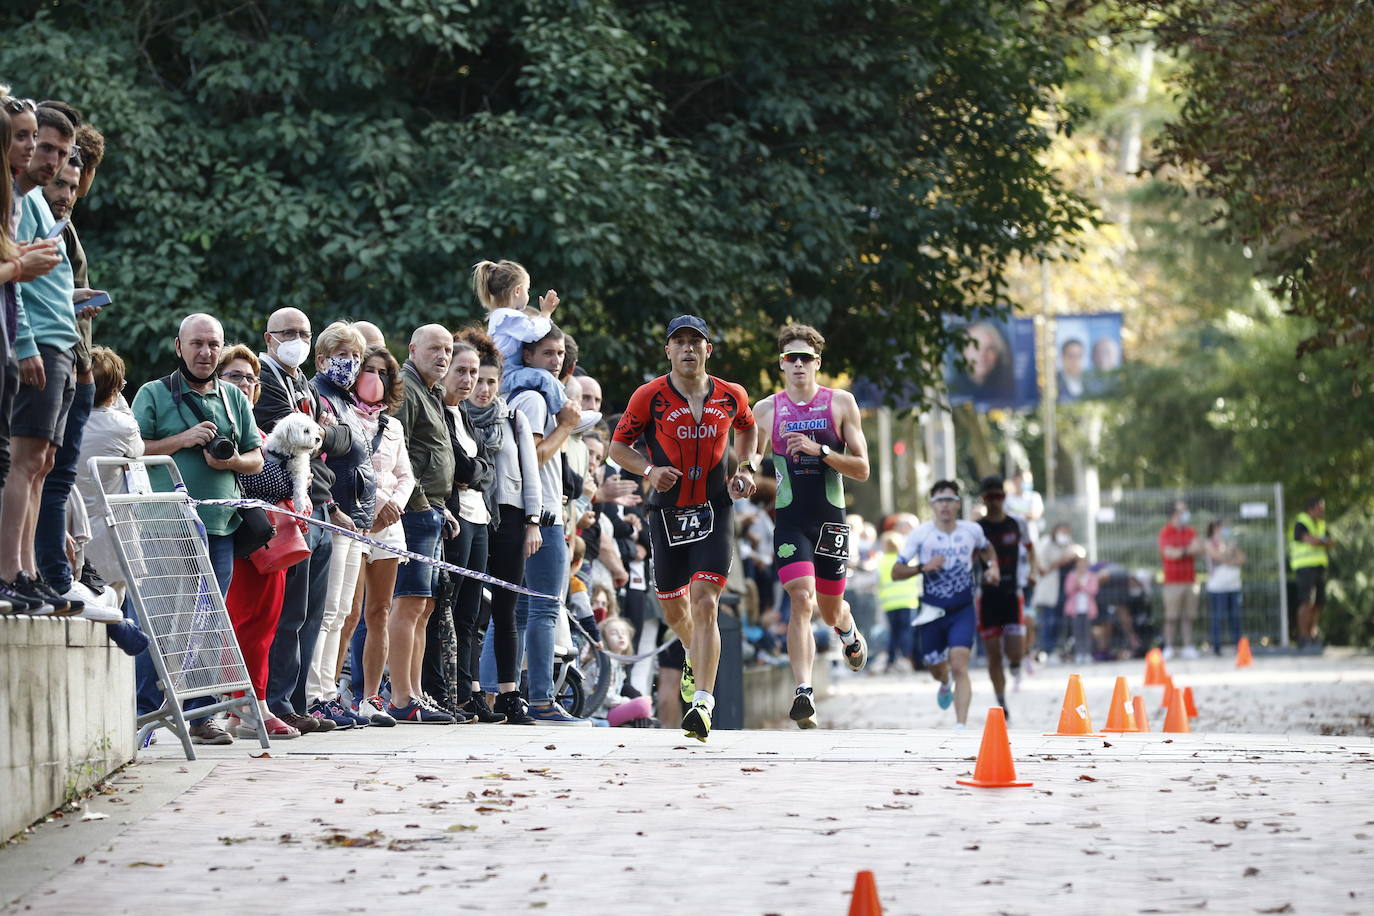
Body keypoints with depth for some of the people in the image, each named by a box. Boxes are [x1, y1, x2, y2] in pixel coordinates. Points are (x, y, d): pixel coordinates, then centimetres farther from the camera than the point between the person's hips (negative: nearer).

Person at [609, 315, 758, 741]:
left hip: (714, 512, -1)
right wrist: (650, 470, -16)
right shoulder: (650, 396, -6)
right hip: (667, 512, 1)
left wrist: (745, 468, 6)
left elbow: (747, 429, 23)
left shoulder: (731, 396, 0)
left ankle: (702, 703, -20)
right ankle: (695, 656, 49)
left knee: (705, 605, -16)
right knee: (674, 609, 13)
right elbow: (618, 446, 2)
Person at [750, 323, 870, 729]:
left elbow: (862, 469, -3)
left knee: (829, 610, 13)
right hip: (789, 522, -1)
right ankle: (803, 691, -25)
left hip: (831, 518, 1)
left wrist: (819, 450, -16)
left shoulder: (841, 403, 0)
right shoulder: (766, 410, 4)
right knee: (801, 600, -20)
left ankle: (849, 630, 51)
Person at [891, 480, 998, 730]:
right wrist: (923, 568, -23)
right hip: (932, 612, 1)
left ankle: (961, 726, -21)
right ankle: (945, 683, 54)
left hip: (962, 611, -1)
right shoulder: (920, 534, -7)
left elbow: (986, 549, 23)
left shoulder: (971, 531, -1)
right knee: (936, 668, 15)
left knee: (959, 666, -18)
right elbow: (896, 572, -7)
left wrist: (993, 566, 3)